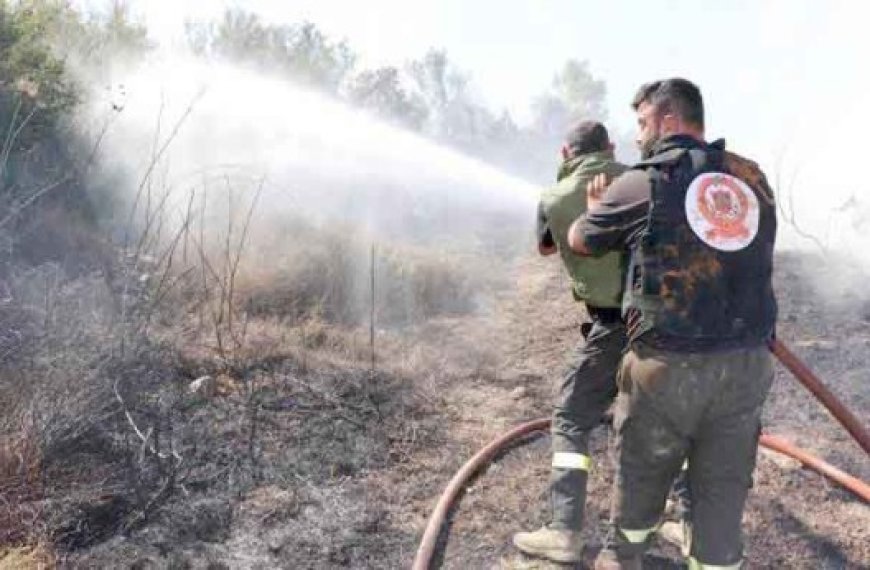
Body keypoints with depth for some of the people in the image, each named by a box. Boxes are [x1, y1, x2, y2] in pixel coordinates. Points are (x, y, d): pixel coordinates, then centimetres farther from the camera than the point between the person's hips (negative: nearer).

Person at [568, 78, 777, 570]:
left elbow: (580, 241, 9)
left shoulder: (641, 184, -4)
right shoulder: (752, 177, 8)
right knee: (724, 488, 13)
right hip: (747, 365, 3)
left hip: (668, 365, -3)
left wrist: (594, 207, 30)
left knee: (642, 473, 19)